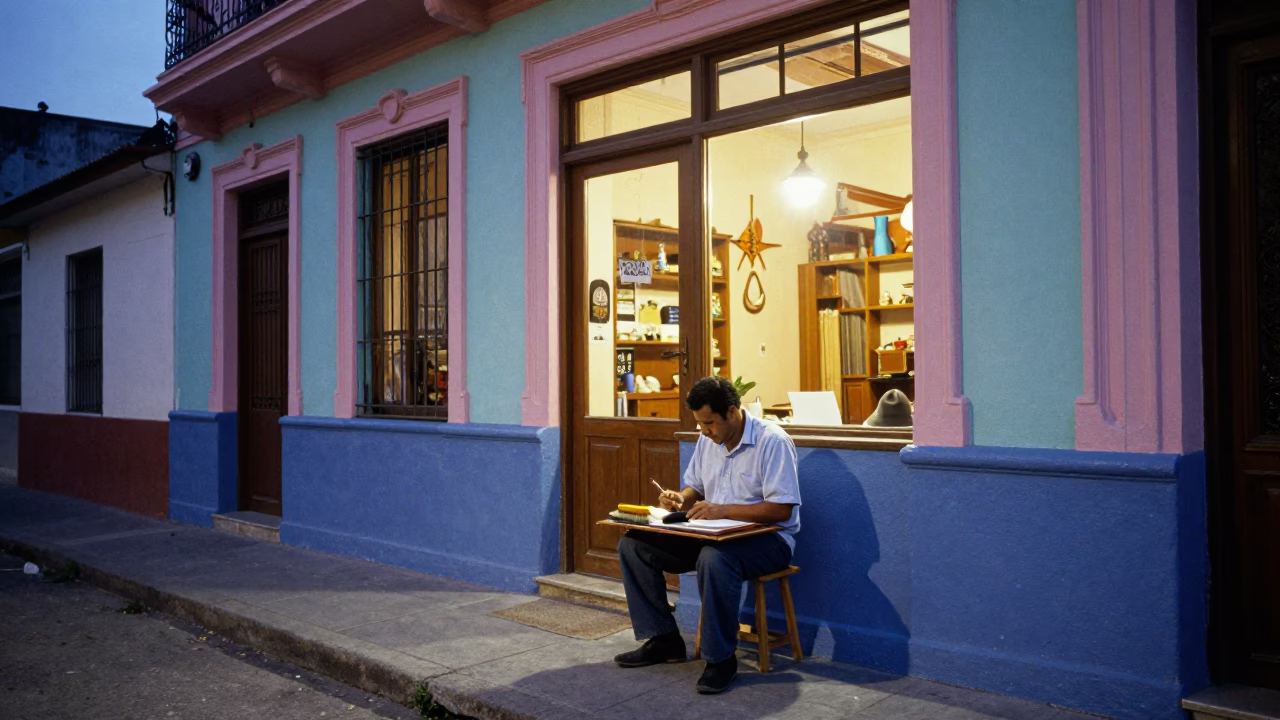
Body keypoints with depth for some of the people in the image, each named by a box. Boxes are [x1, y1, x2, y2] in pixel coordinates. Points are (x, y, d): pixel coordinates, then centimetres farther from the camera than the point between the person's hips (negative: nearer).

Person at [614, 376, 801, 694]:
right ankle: (663, 640, 3)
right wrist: (680, 499, -7)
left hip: (767, 538, -8)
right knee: (632, 545, -4)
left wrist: (722, 510, -25)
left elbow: (782, 509, -21)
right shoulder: (707, 440, 7)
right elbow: (695, 488, 18)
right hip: (714, 534, 8)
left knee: (714, 558, -41)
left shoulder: (772, 441, -16)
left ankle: (721, 659, -23)